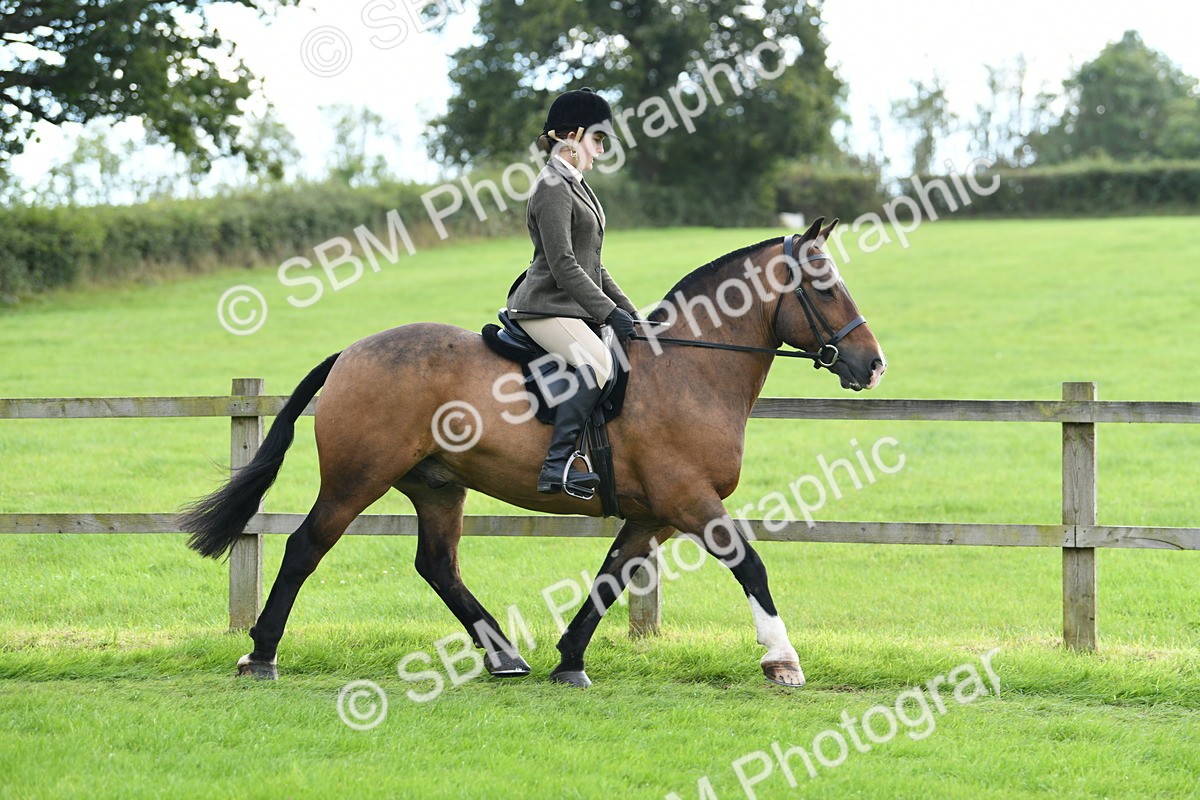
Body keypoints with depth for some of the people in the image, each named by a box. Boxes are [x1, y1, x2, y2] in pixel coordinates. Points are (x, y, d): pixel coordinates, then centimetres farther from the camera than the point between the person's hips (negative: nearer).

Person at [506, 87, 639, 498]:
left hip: (572, 307, 11)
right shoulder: (553, 190, -13)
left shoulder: (575, 186, 19)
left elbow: (591, 265, 24)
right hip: (545, 307, -11)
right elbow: (563, 266, -21)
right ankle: (557, 465, -37)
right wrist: (611, 313, -23)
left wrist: (628, 311, 17)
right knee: (599, 363, -31)